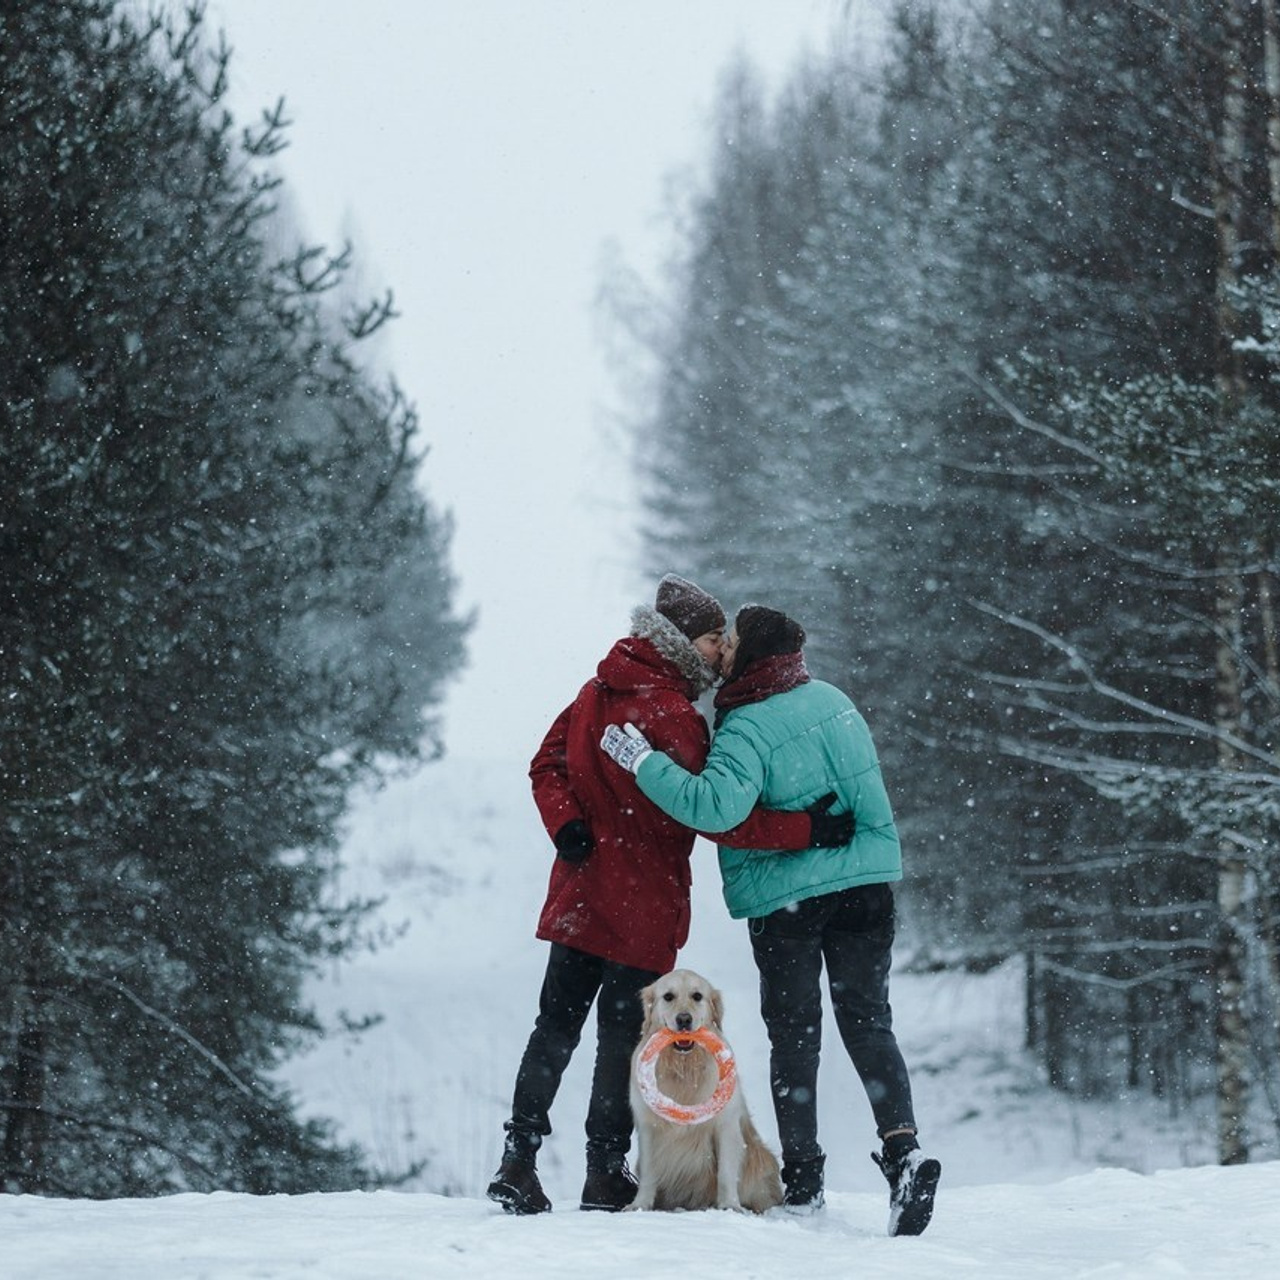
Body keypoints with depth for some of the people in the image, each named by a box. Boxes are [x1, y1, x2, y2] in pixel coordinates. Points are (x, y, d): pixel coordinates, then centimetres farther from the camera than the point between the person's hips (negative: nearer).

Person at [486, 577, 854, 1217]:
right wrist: (804, 829, -25)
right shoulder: (669, 716, -19)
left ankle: (518, 1158, 10)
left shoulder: (597, 692, 8)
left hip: (579, 893, 7)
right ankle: (606, 1175, 7)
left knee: (556, 1026, 12)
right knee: (624, 1033, 2)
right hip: (643, 906, -7)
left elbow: (547, 766, 8)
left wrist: (566, 825, -6)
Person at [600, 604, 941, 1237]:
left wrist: (643, 760, -23)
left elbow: (716, 806, -30)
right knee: (868, 1022, 5)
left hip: (786, 898, -5)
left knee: (793, 1036, 5)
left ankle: (803, 1180, 5)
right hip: (866, 879, 5)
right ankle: (902, 1148, -15)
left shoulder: (747, 729, -16)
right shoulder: (832, 699, 7)